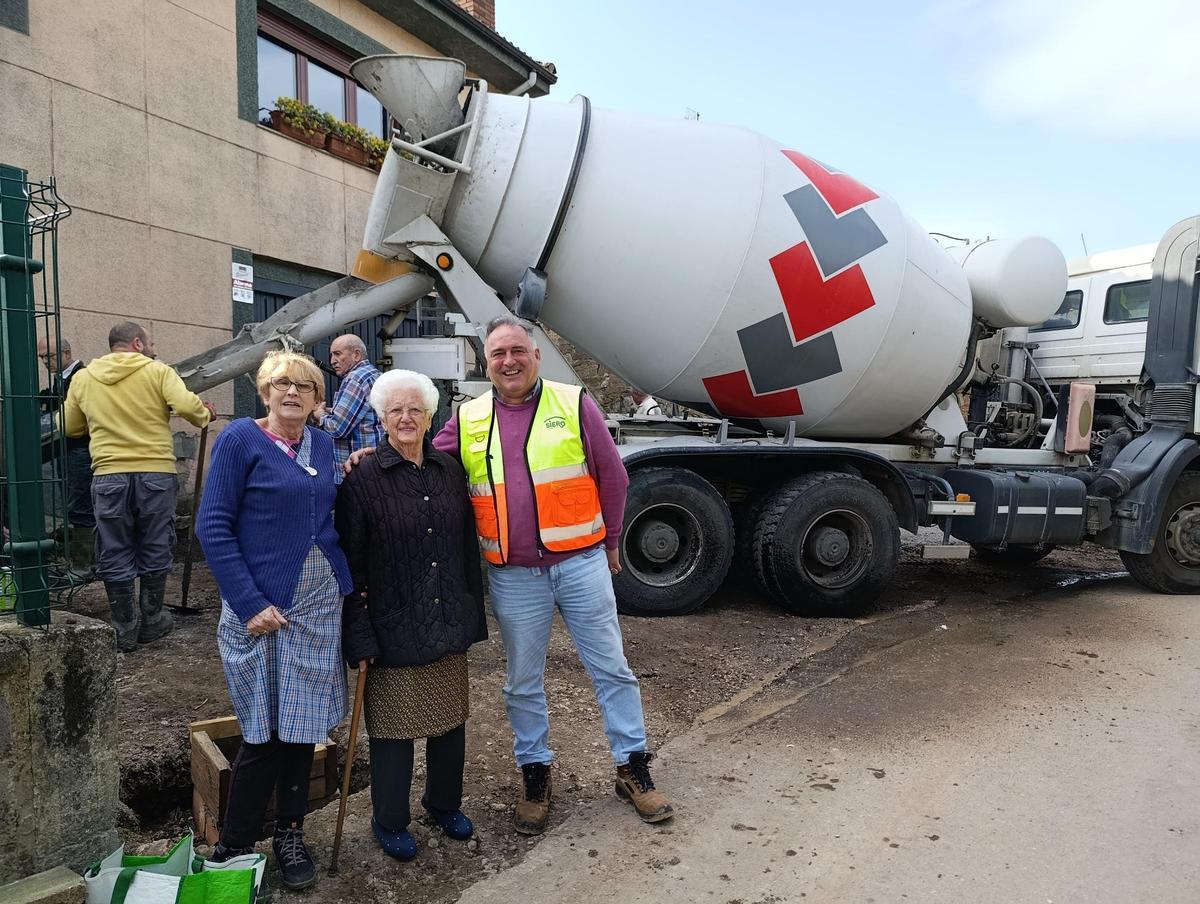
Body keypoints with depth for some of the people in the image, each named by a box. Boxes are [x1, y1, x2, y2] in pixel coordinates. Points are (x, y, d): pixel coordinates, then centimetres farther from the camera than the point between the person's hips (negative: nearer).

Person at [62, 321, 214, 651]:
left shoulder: (82, 378, 8)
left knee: (115, 559, 10)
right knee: (154, 553, 12)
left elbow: (69, 428, 15)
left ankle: (125, 630, 17)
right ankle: (152, 622, 23)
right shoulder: (158, 371, -1)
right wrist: (205, 415, 5)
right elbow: (187, 405, -15)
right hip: (156, 473, -1)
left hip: (108, 476, 2)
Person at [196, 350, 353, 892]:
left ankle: (289, 835, 29)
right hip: (264, 608, -5)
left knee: (302, 726, 12)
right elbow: (212, 527, -11)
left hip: (320, 605, 5)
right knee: (265, 735, 1)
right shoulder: (241, 438, -7)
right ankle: (232, 849, 22)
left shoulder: (322, 445, 8)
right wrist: (250, 604, -16)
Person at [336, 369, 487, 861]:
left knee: (451, 718, 17)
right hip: (394, 628, -4)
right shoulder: (362, 479, -9)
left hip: (448, 623, 5)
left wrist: (473, 612, 9)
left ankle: (445, 803, 40)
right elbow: (351, 564, -10)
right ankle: (389, 821, 31)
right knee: (394, 726, 8)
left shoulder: (450, 471, 4)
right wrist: (358, 636, -13)